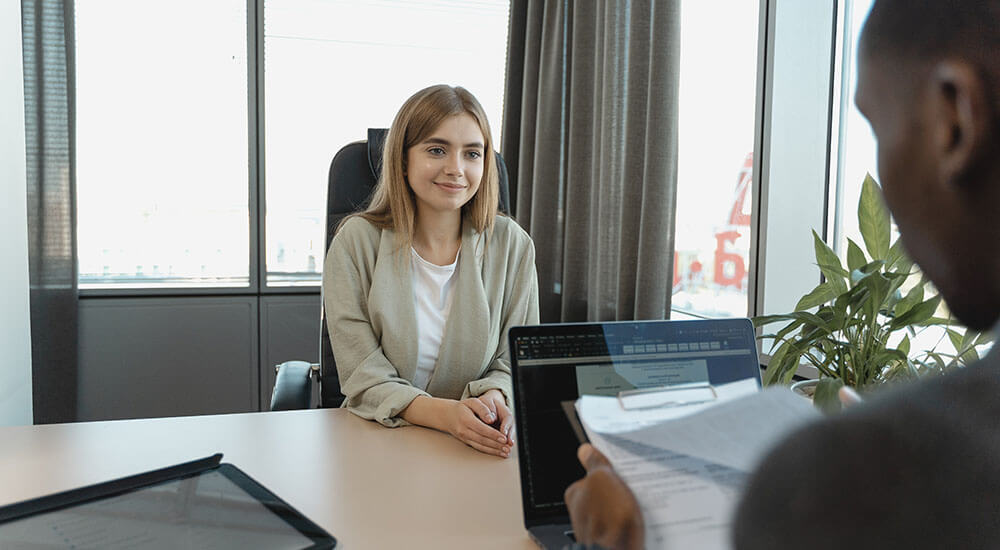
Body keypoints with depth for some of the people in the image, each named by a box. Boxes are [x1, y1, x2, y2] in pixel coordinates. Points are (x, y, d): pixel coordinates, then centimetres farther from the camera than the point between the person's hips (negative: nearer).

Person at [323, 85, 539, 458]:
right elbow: (364, 381, -9)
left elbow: (517, 362, 4)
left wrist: (495, 399, -21)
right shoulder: (356, 243, -5)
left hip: (479, 448, 1)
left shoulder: (511, 245, 1)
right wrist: (446, 414, -27)